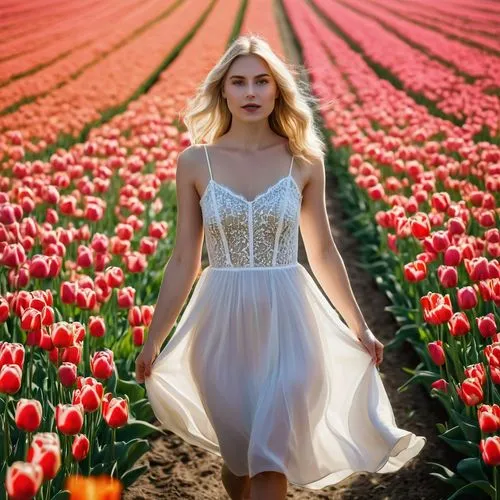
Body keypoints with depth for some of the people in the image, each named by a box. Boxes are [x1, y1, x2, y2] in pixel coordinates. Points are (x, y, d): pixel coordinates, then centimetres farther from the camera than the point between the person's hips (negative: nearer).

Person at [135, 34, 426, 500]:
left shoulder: (303, 161, 0)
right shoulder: (194, 162, 0)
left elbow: (322, 252, 10)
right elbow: (184, 259, 4)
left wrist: (359, 326, 15)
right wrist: (153, 339, 5)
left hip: (286, 323, -1)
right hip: (224, 326, 1)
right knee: (240, 459, 12)